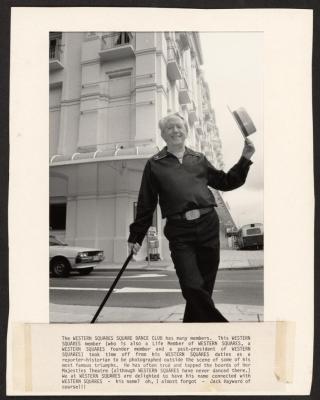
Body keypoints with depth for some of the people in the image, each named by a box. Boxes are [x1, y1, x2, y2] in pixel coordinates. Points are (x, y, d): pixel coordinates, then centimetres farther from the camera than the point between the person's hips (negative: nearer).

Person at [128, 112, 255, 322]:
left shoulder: (199, 159, 17)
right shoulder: (155, 164, 10)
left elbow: (226, 182, 21)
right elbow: (145, 205, 10)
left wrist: (245, 159, 12)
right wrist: (136, 237, 10)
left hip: (208, 226, 3)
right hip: (179, 231, -2)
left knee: (204, 288, 7)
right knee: (193, 287, -12)